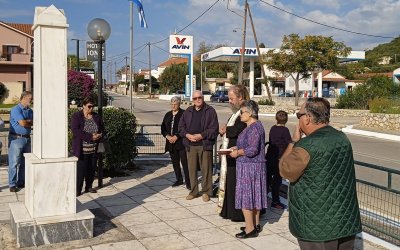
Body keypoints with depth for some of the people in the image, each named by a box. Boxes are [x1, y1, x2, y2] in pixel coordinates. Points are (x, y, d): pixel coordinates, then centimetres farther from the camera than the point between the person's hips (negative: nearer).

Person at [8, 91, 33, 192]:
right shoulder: (16, 109, -10)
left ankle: (21, 182, 21)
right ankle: (12, 184, 3)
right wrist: (31, 123, -2)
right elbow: (23, 123, -19)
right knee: (14, 163, -3)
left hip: (27, 138, 7)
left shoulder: (30, 111, 13)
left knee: (25, 162, 11)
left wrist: (27, 121, -13)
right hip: (16, 138, -7)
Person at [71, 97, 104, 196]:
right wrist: (90, 137, -22)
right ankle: (77, 189, 5)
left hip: (94, 149, 5)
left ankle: (89, 186, 26)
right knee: (81, 169, -5)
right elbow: (75, 131, -17)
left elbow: (102, 128, 16)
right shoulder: (77, 116, -6)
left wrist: (99, 135, -8)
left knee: (92, 169, 11)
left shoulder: (96, 116, 9)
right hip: (81, 149, -5)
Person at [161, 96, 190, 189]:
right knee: (175, 162, 12)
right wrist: (167, 136, -4)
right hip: (171, 143, 6)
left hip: (181, 142, -6)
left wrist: (176, 137, -16)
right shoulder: (168, 115, 15)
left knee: (184, 162, -6)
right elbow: (163, 128, 13)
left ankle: (188, 181, 0)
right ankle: (179, 180, 24)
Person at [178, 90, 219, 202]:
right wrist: (188, 135, -6)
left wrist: (201, 135, -15)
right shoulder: (188, 111, 13)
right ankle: (193, 191, 21)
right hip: (190, 145, 4)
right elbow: (181, 127, 12)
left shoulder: (210, 111, -1)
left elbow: (214, 129, -7)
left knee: (206, 169, 1)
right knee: (192, 169, 9)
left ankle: (206, 192, 13)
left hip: (205, 144, -4)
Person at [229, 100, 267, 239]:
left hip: (249, 167, -10)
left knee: (245, 196, -3)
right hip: (254, 166, 10)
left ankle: (250, 229, 3)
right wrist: (238, 148, 7)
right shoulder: (254, 125, 13)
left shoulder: (254, 127, -19)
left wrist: (238, 153, -12)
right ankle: (255, 224, 25)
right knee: (253, 196, 15)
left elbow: (253, 149, -25)